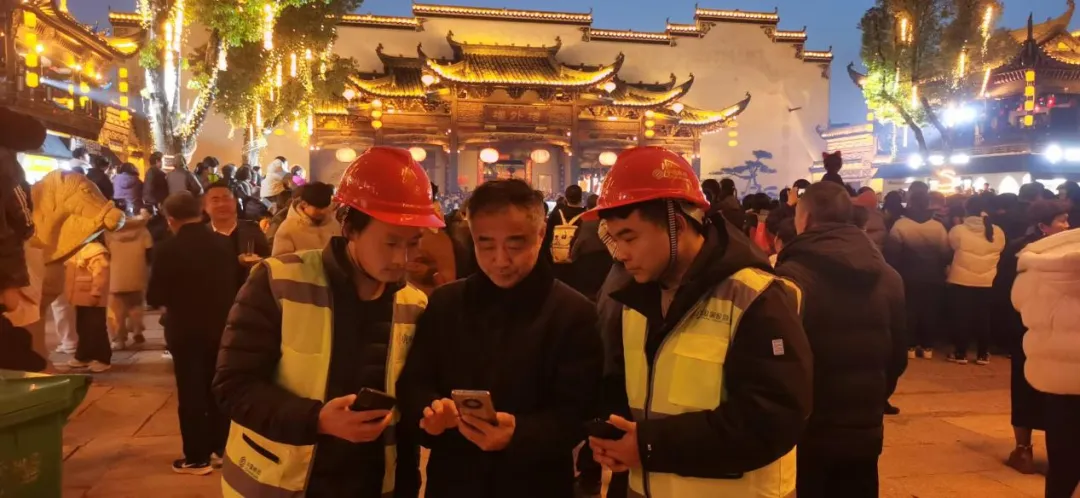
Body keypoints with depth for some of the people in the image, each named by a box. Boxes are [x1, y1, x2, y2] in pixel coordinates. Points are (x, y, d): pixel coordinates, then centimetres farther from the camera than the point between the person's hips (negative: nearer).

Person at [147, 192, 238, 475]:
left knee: (191, 393, 5)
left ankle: (197, 458, 11)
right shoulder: (223, 244, -3)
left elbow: (154, 297, -11)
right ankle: (221, 446, 26)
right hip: (220, 328, 4)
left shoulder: (168, 249, -16)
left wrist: (175, 296, 9)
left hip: (186, 331, -4)